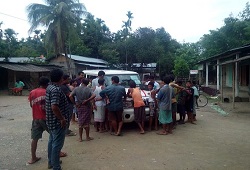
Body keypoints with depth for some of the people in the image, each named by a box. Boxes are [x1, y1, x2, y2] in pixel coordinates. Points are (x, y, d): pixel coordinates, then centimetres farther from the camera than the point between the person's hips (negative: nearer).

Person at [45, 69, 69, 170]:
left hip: (51, 121, 10)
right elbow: (54, 107, -33)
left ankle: (51, 162, 38)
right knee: (57, 144, 1)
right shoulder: (56, 89, -24)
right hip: (58, 122, -10)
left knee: (52, 141, 22)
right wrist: (62, 119, -22)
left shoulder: (49, 87, 7)